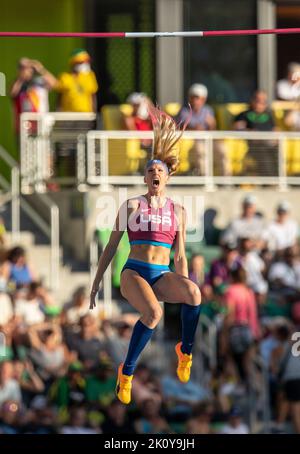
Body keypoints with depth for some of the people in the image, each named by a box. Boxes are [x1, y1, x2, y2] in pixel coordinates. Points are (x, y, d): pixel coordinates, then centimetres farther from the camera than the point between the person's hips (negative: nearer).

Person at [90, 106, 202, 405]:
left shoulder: (178, 211, 12)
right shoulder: (132, 206, 6)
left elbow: (180, 256, 17)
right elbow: (111, 247, 10)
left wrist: (183, 291, 14)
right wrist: (96, 282, 10)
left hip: (163, 276, 3)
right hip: (134, 271, -2)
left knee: (193, 293, -34)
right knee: (153, 313, -36)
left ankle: (185, 351, -12)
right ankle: (126, 371, -19)